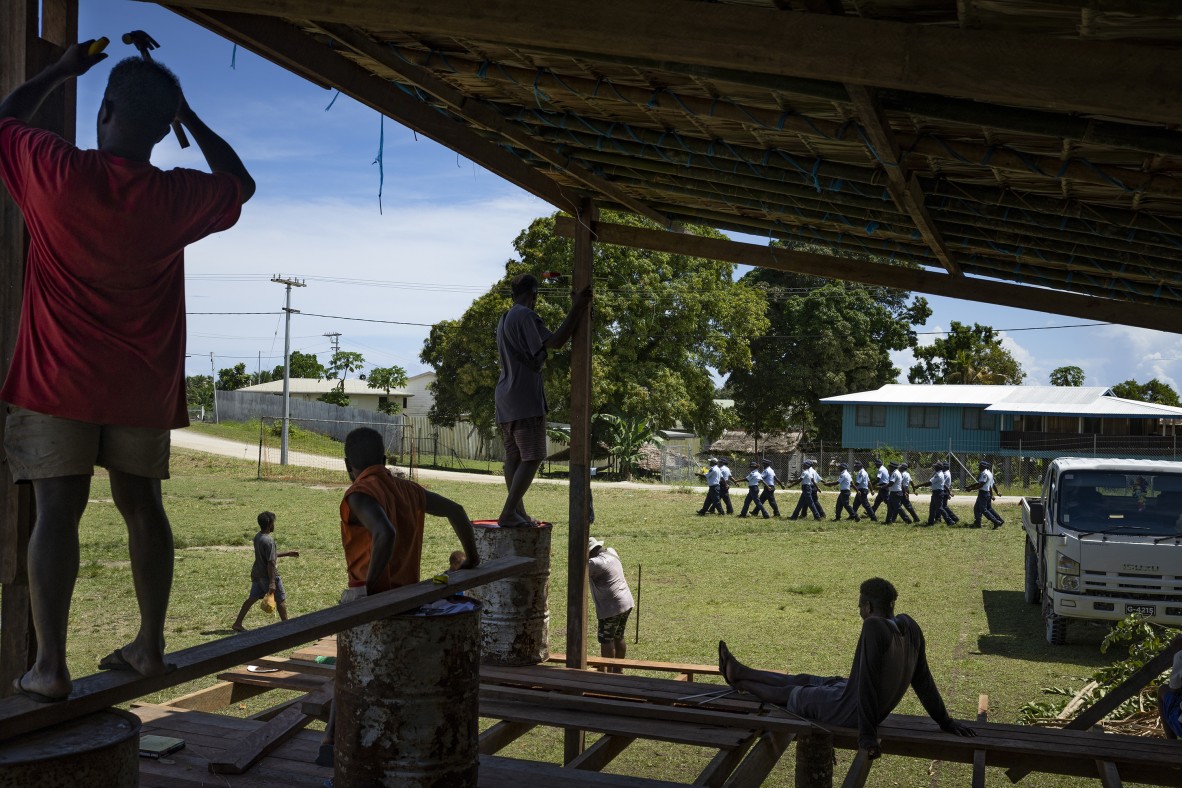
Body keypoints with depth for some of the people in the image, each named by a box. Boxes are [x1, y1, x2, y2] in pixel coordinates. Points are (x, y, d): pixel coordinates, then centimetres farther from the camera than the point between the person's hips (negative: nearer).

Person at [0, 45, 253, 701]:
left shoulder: (54, 172, -10)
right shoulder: (178, 196, -5)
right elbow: (240, 183, 18)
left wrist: (61, 71, 21)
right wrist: (185, 112, 17)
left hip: (58, 377, -2)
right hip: (142, 382, 2)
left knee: (57, 509, -2)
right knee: (141, 505, 10)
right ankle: (149, 646, 16)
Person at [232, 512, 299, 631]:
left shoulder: (257, 537, 4)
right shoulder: (268, 541, -24)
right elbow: (270, 563, -24)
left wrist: (288, 553, 22)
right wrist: (272, 582, -22)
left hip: (256, 574, 8)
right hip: (267, 575, -8)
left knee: (252, 598, 15)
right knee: (281, 599, 7)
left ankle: (237, 623, 17)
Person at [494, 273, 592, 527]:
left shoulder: (504, 319, 21)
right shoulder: (525, 316, -10)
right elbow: (555, 342, -20)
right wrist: (576, 308, -16)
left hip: (506, 400, 10)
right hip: (526, 399, -10)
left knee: (513, 456, 10)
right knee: (532, 457, -10)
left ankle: (518, 511, 12)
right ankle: (509, 513, -16)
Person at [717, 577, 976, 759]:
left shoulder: (875, 627, -33)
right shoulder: (910, 626, -8)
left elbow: (868, 682, -33)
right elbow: (922, 680, -2)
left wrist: (867, 734, -27)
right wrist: (944, 721, 8)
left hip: (847, 711, -7)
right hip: (879, 709, 7)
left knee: (790, 693, 18)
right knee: (802, 680, 23)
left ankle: (740, 683, 43)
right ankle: (739, 672, 41)